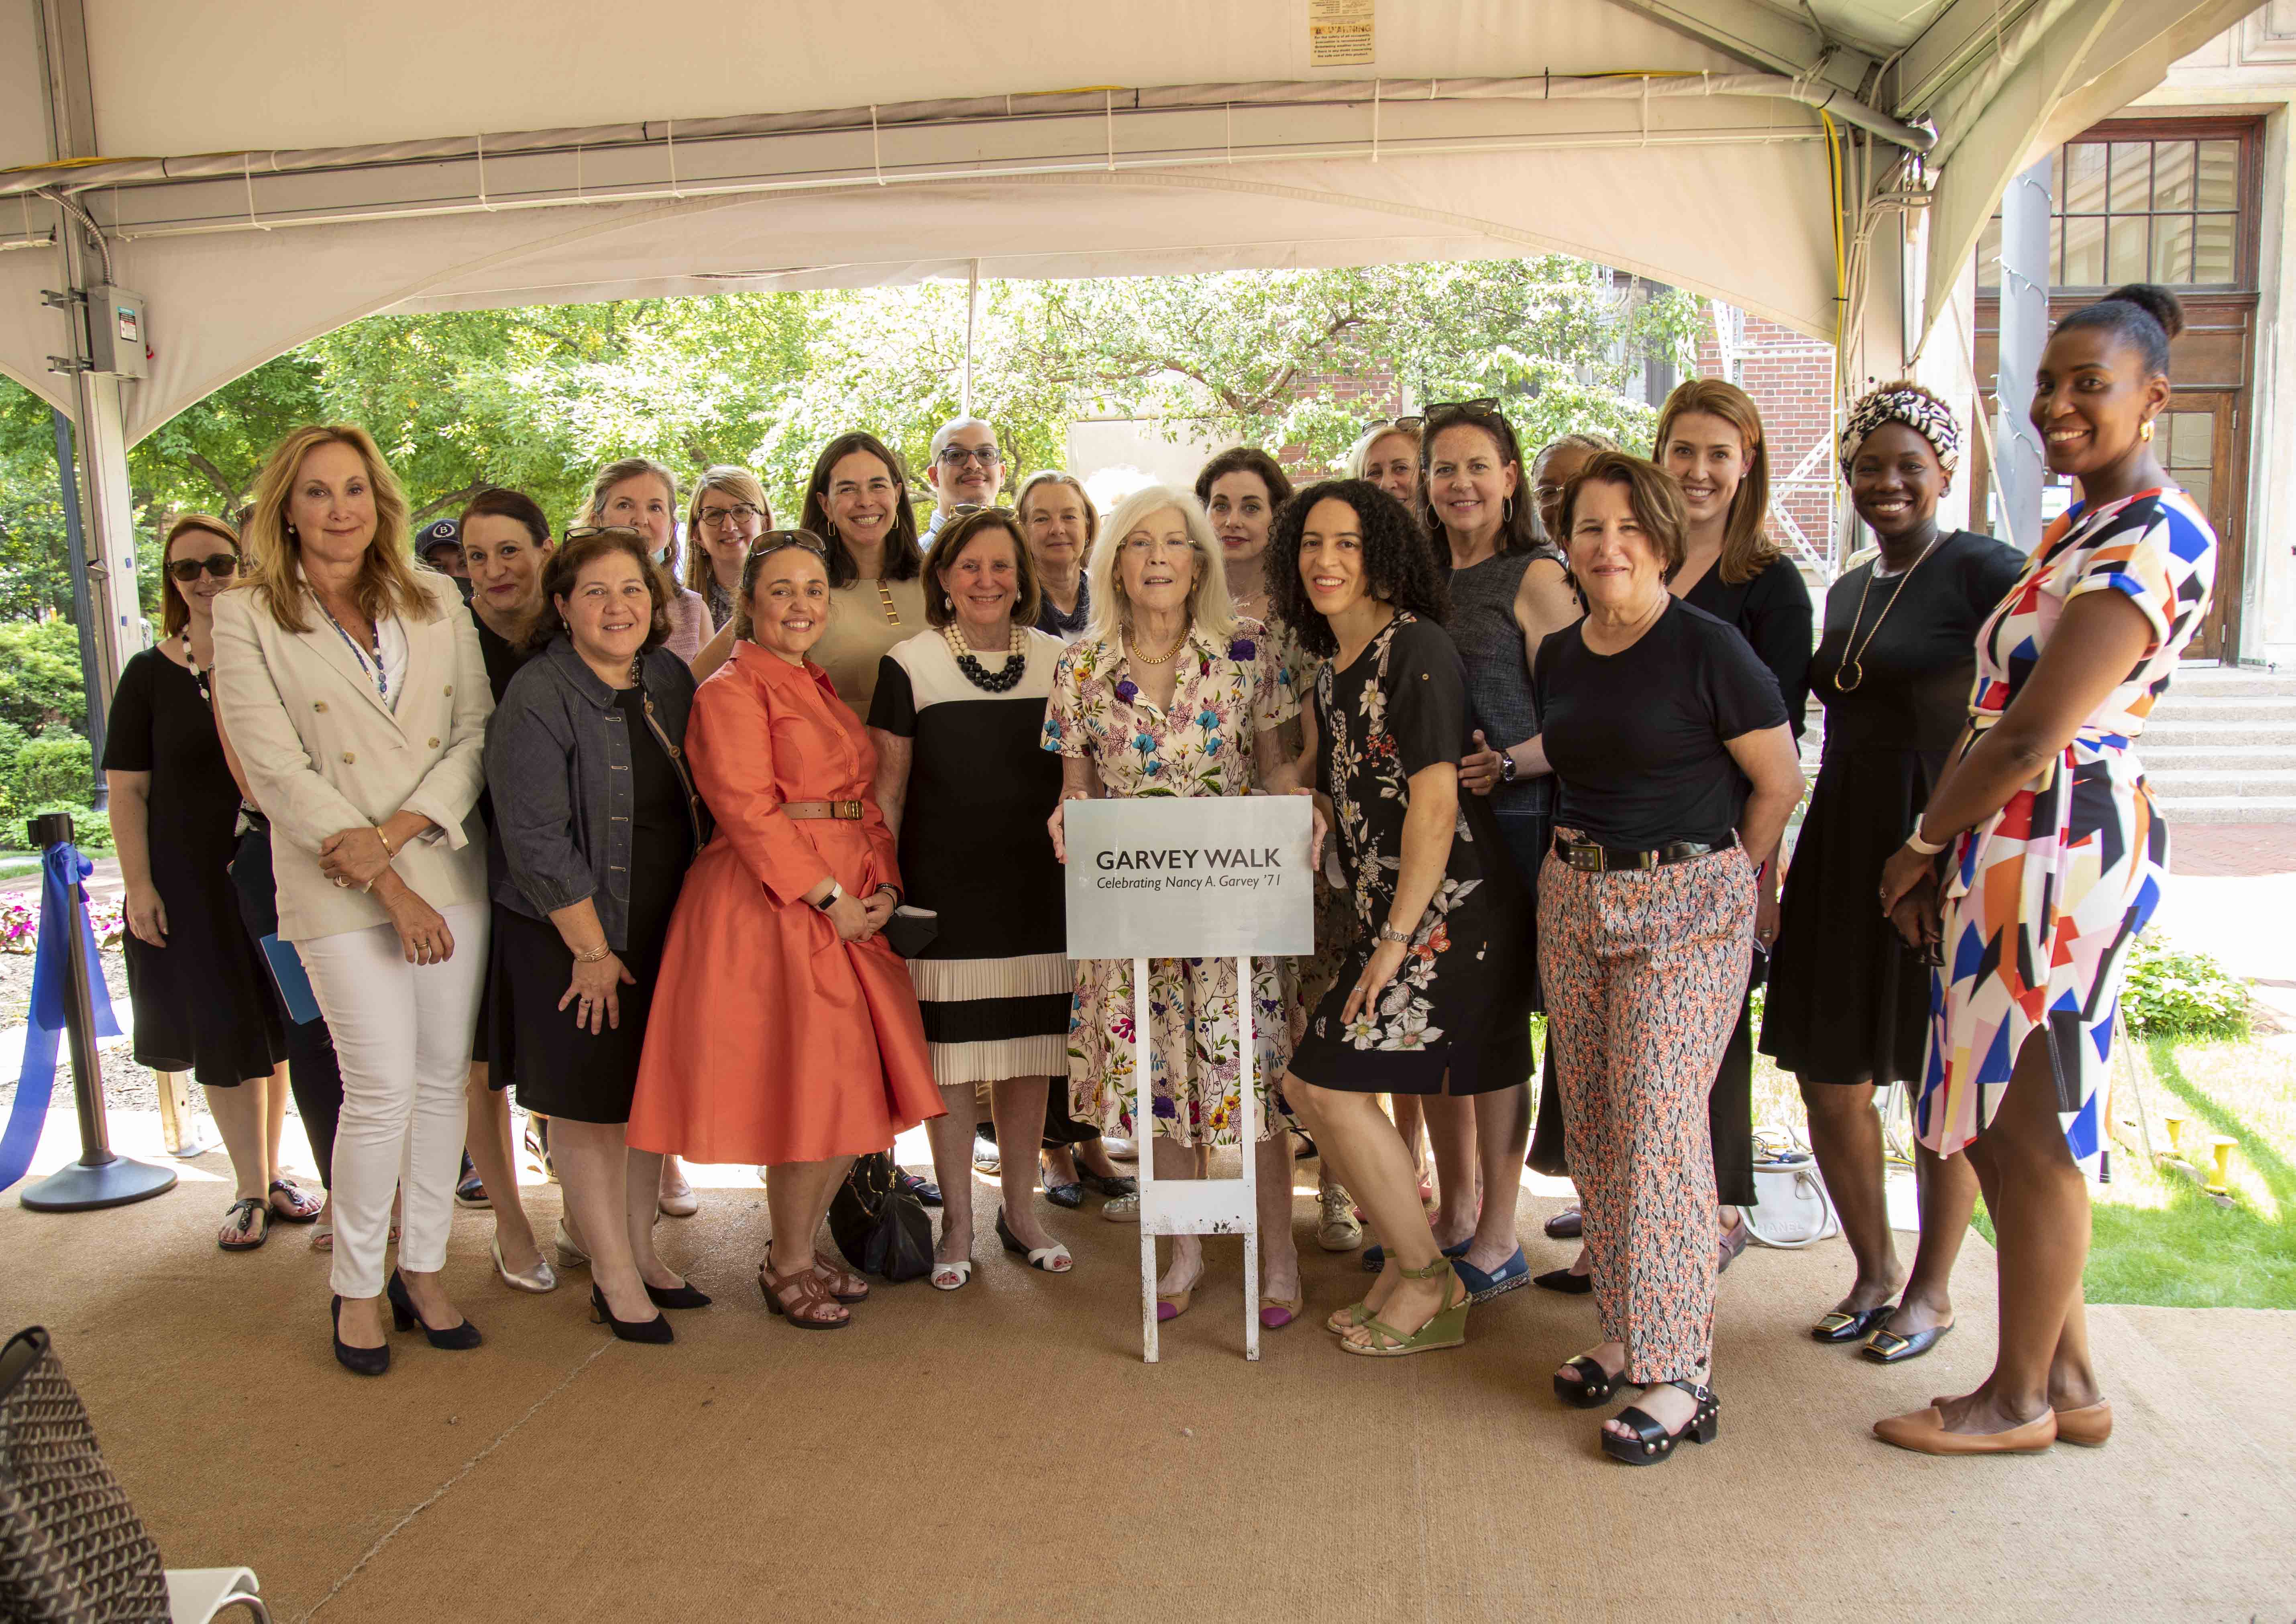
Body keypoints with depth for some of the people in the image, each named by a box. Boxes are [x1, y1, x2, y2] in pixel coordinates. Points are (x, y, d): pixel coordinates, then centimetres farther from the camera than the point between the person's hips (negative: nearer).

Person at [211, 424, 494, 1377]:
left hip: (448, 866, 3)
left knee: (444, 1079, 8)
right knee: (382, 1091, -5)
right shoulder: (245, 618, -1)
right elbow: (278, 770, -7)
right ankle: (357, 1288, 15)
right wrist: (389, 885, -13)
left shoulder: (435, 603, 9)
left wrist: (400, 829, -13)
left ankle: (424, 1268, 24)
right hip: (338, 890, -3)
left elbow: (477, 731, 3)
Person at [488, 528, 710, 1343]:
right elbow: (536, 839, -18)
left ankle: (641, 1250, 30)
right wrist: (593, 949, -15)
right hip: (572, 937, -6)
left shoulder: (670, 678, 4)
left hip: (664, 929, 6)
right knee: (590, 1100, 4)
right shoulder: (537, 700, -16)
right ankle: (613, 1277, 17)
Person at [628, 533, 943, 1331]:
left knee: (857, 1088, 8)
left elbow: (864, 801, 18)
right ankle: (789, 1267, 15)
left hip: (849, 908, 8)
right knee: (808, 1088, -5)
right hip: (769, 906, -8)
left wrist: (884, 886, 1)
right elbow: (748, 809, -15)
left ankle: (802, 1247, 26)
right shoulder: (731, 689, -5)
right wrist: (831, 898, -17)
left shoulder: (821, 688, 20)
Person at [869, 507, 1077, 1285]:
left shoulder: (1057, 661, 6)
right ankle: (957, 1222, 20)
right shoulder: (909, 666, -2)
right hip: (944, 890, -2)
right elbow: (888, 791, 1)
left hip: (1037, 888, 3)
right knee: (950, 1055, 3)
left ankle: (1020, 1210, 26)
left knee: (1029, 1054, 9)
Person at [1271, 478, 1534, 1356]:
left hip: (1443, 909, -9)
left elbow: (1435, 805, -18)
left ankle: (1430, 1284, 13)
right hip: (1383, 907, 9)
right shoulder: (1332, 662, 13)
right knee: (1310, 1083, 8)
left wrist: (1396, 940, -18)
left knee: (1333, 1086, -6)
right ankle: (1408, 1251, 26)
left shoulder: (1417, 649, -14)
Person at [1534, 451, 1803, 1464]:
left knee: (1660, 1126, -8)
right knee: (1593, 1125, 9)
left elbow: (1780, 782, -5)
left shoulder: (1707, 648, -10)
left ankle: (1678, 1373, 2)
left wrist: (1722, 884, 2)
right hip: (1572, 899, 7)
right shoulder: (1558, 657, 9)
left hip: (1685, 905, -6)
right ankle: (1624, 1332, 23)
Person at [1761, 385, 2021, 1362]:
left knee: (1941, 1082, 7)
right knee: (1827, 1076, 9)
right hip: (1841, 851, 7)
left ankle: (1932, 1290, 25)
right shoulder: (1847, 592, 15)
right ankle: (1873, 1271, 29)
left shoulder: (1983, 571, -8)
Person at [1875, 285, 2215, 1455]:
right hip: (2006, 849, 10)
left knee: (2029, 1135, 1)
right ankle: (2068, 1379, 28)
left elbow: (2034, 737, -20)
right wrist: (1942, 854, 8)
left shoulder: (2156, 537, -15)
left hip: (2060, 851, -10)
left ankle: (2019, 1400, 17)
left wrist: (1921, 844, -9)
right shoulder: (2078, 530, 17)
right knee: (2006, 1127, 15)